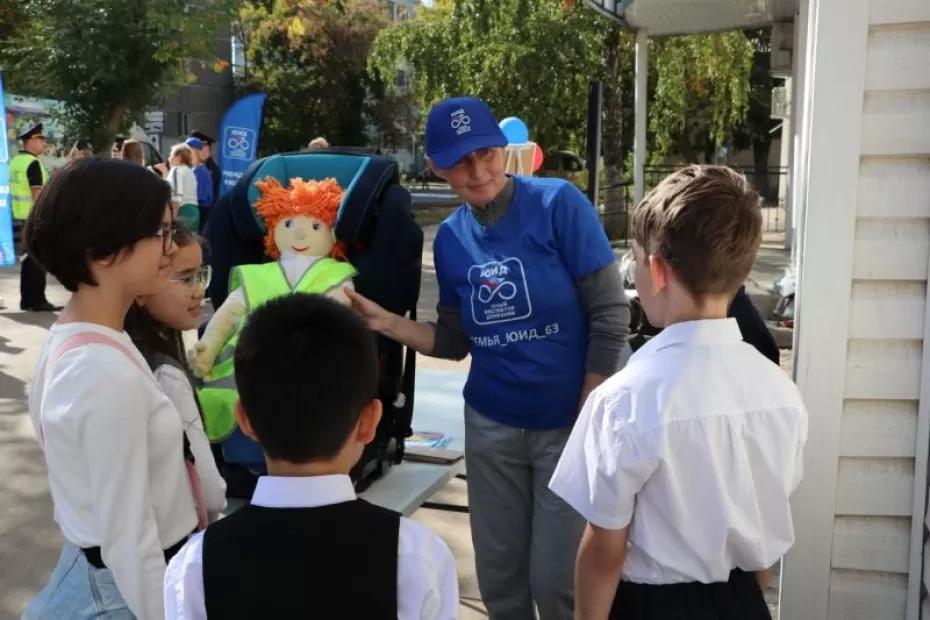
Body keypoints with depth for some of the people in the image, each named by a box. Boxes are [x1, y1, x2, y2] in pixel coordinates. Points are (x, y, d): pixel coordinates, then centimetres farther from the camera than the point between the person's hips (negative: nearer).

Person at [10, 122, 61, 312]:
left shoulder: (15, 161, 14)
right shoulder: (33, 163, -14)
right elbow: (37, 194, -19)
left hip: (19, 218, 9)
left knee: (29, 259, 14)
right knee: (38, 260, -3)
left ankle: (27, 300, 19)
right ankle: (37, 301, -1)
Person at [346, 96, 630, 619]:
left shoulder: (559, 204, -13)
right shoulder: (450, 238, 1)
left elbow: (611, 316, -13)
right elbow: (455, 342, 6)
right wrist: (385, 322, -10)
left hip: (567, 423, -4)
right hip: (491, 426, 4)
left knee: (556, 578, 5)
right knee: (498, 572, 16)